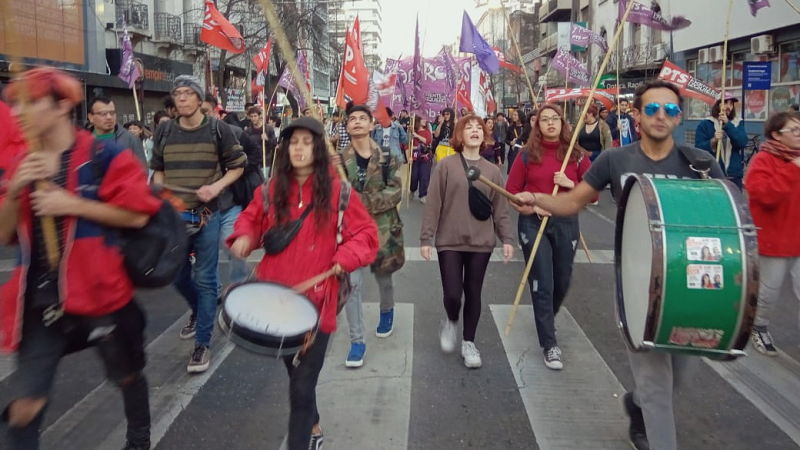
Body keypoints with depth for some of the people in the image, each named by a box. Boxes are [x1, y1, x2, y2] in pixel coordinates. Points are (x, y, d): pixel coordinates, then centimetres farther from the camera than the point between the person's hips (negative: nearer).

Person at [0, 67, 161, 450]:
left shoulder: (105, 156, -9)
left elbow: (139, 215, -14)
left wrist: (74, 206, -20)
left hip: (100, 291, -3)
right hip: (40, 300, 3)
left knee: (128, 376, 19)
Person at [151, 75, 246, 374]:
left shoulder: (218, 129, -4)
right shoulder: (164, 132, 5)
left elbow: (237, 166, 2)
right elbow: (158, 170, 16)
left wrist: (216, 187, -14)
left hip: (207, 214, -4)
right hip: (174, 215, 4)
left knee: (204, 279, -2)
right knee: (178, 275, 13)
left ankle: (202, 344, 6)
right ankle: (199, 311, 44)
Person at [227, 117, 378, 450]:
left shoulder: (338, 191, -7)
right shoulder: (271, 190, 2)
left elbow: (365, 234, -3)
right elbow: (251, 220, 16)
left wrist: (346, 257, -20)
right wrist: (244, 237, -5)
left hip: (315, 301, -4)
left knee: (302, 387, -5)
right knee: (295, 373, 23)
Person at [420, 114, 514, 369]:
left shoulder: (493, 171, 5)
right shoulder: (445, 165, -5)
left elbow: (500, 208, 8)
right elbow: (433, 204, -5)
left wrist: (507, 238, 2)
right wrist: (426, 238, -7)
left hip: (481, 242, 2)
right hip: (450, 241, -2)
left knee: (473, 293, 8)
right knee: (452, 294, -5)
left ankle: (469, 343, 24)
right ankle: (451, 322, 29)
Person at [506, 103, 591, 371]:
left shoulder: (576, 155, 2)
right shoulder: (528, 155, 0)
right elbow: (511, 191, 3)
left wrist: (570, 184, -15)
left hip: (566, 223, 2)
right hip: (533, 223, -2)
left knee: (562, 282, 14)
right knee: (542, 284, -3)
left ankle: (545, 321, 44)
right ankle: (549, 345, 5)